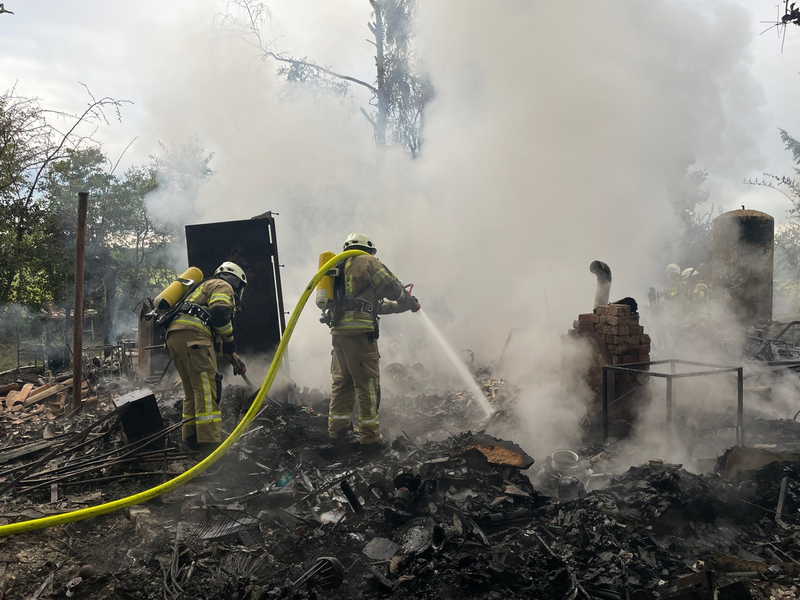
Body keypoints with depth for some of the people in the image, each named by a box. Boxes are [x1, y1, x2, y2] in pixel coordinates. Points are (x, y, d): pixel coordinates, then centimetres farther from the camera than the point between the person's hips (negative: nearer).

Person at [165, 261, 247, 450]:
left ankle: (191, 438, 15)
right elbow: (219, 312, -11)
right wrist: (230, 345, -2)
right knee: (206, 387, -14)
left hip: (173, 336, 10)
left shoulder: (205, 288, 38)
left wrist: (229, 355, 33)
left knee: (193, 391, 15)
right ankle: (210, 441, -20)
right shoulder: (223, 286, 10)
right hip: (192, 333, -10)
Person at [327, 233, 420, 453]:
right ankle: (369, 437, -2)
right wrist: (411, 303, 14)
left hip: (338, 331, 8)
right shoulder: (367, 261, 3)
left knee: (342, 380, 17)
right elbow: (391, 287, -3)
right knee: (367, 384, -4)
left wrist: (398, 306, 27)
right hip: (359, 331, -8)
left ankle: (337, 427, 23)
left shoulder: (341, 268, 28)